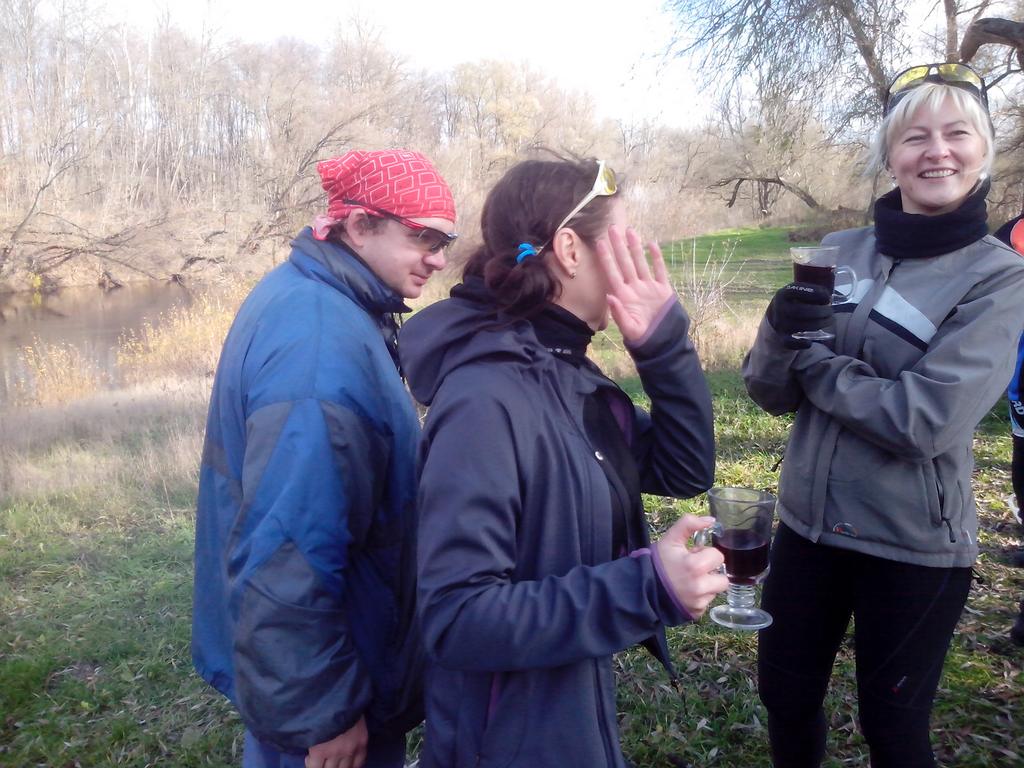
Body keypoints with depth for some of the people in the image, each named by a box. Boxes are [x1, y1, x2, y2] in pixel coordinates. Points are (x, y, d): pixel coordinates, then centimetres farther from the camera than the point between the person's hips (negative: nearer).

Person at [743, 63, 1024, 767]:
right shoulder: (839, 252, 0)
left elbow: (926, 420, -23)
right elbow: (769, 392, -1)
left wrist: (813, 361, -13)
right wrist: (781, 328, -21)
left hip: (913, 548, -4)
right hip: (808, 522, 4)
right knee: (784, 697, 19)